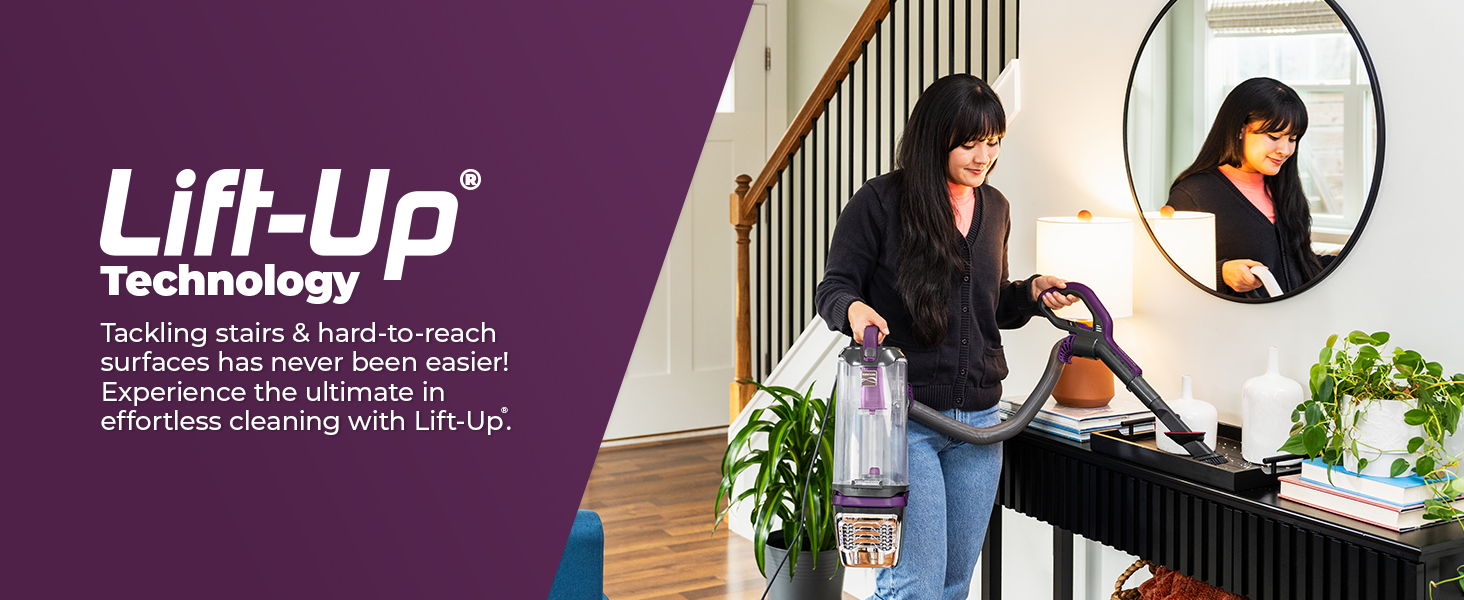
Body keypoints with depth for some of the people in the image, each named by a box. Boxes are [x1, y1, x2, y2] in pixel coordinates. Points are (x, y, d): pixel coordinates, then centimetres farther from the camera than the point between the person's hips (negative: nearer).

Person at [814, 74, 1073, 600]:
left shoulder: (994, 207, 12)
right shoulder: (880, 201, -7)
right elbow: (833, 287, -6)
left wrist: (1032, 293, 3)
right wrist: (854, 309, -28)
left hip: (979, 416, 6)